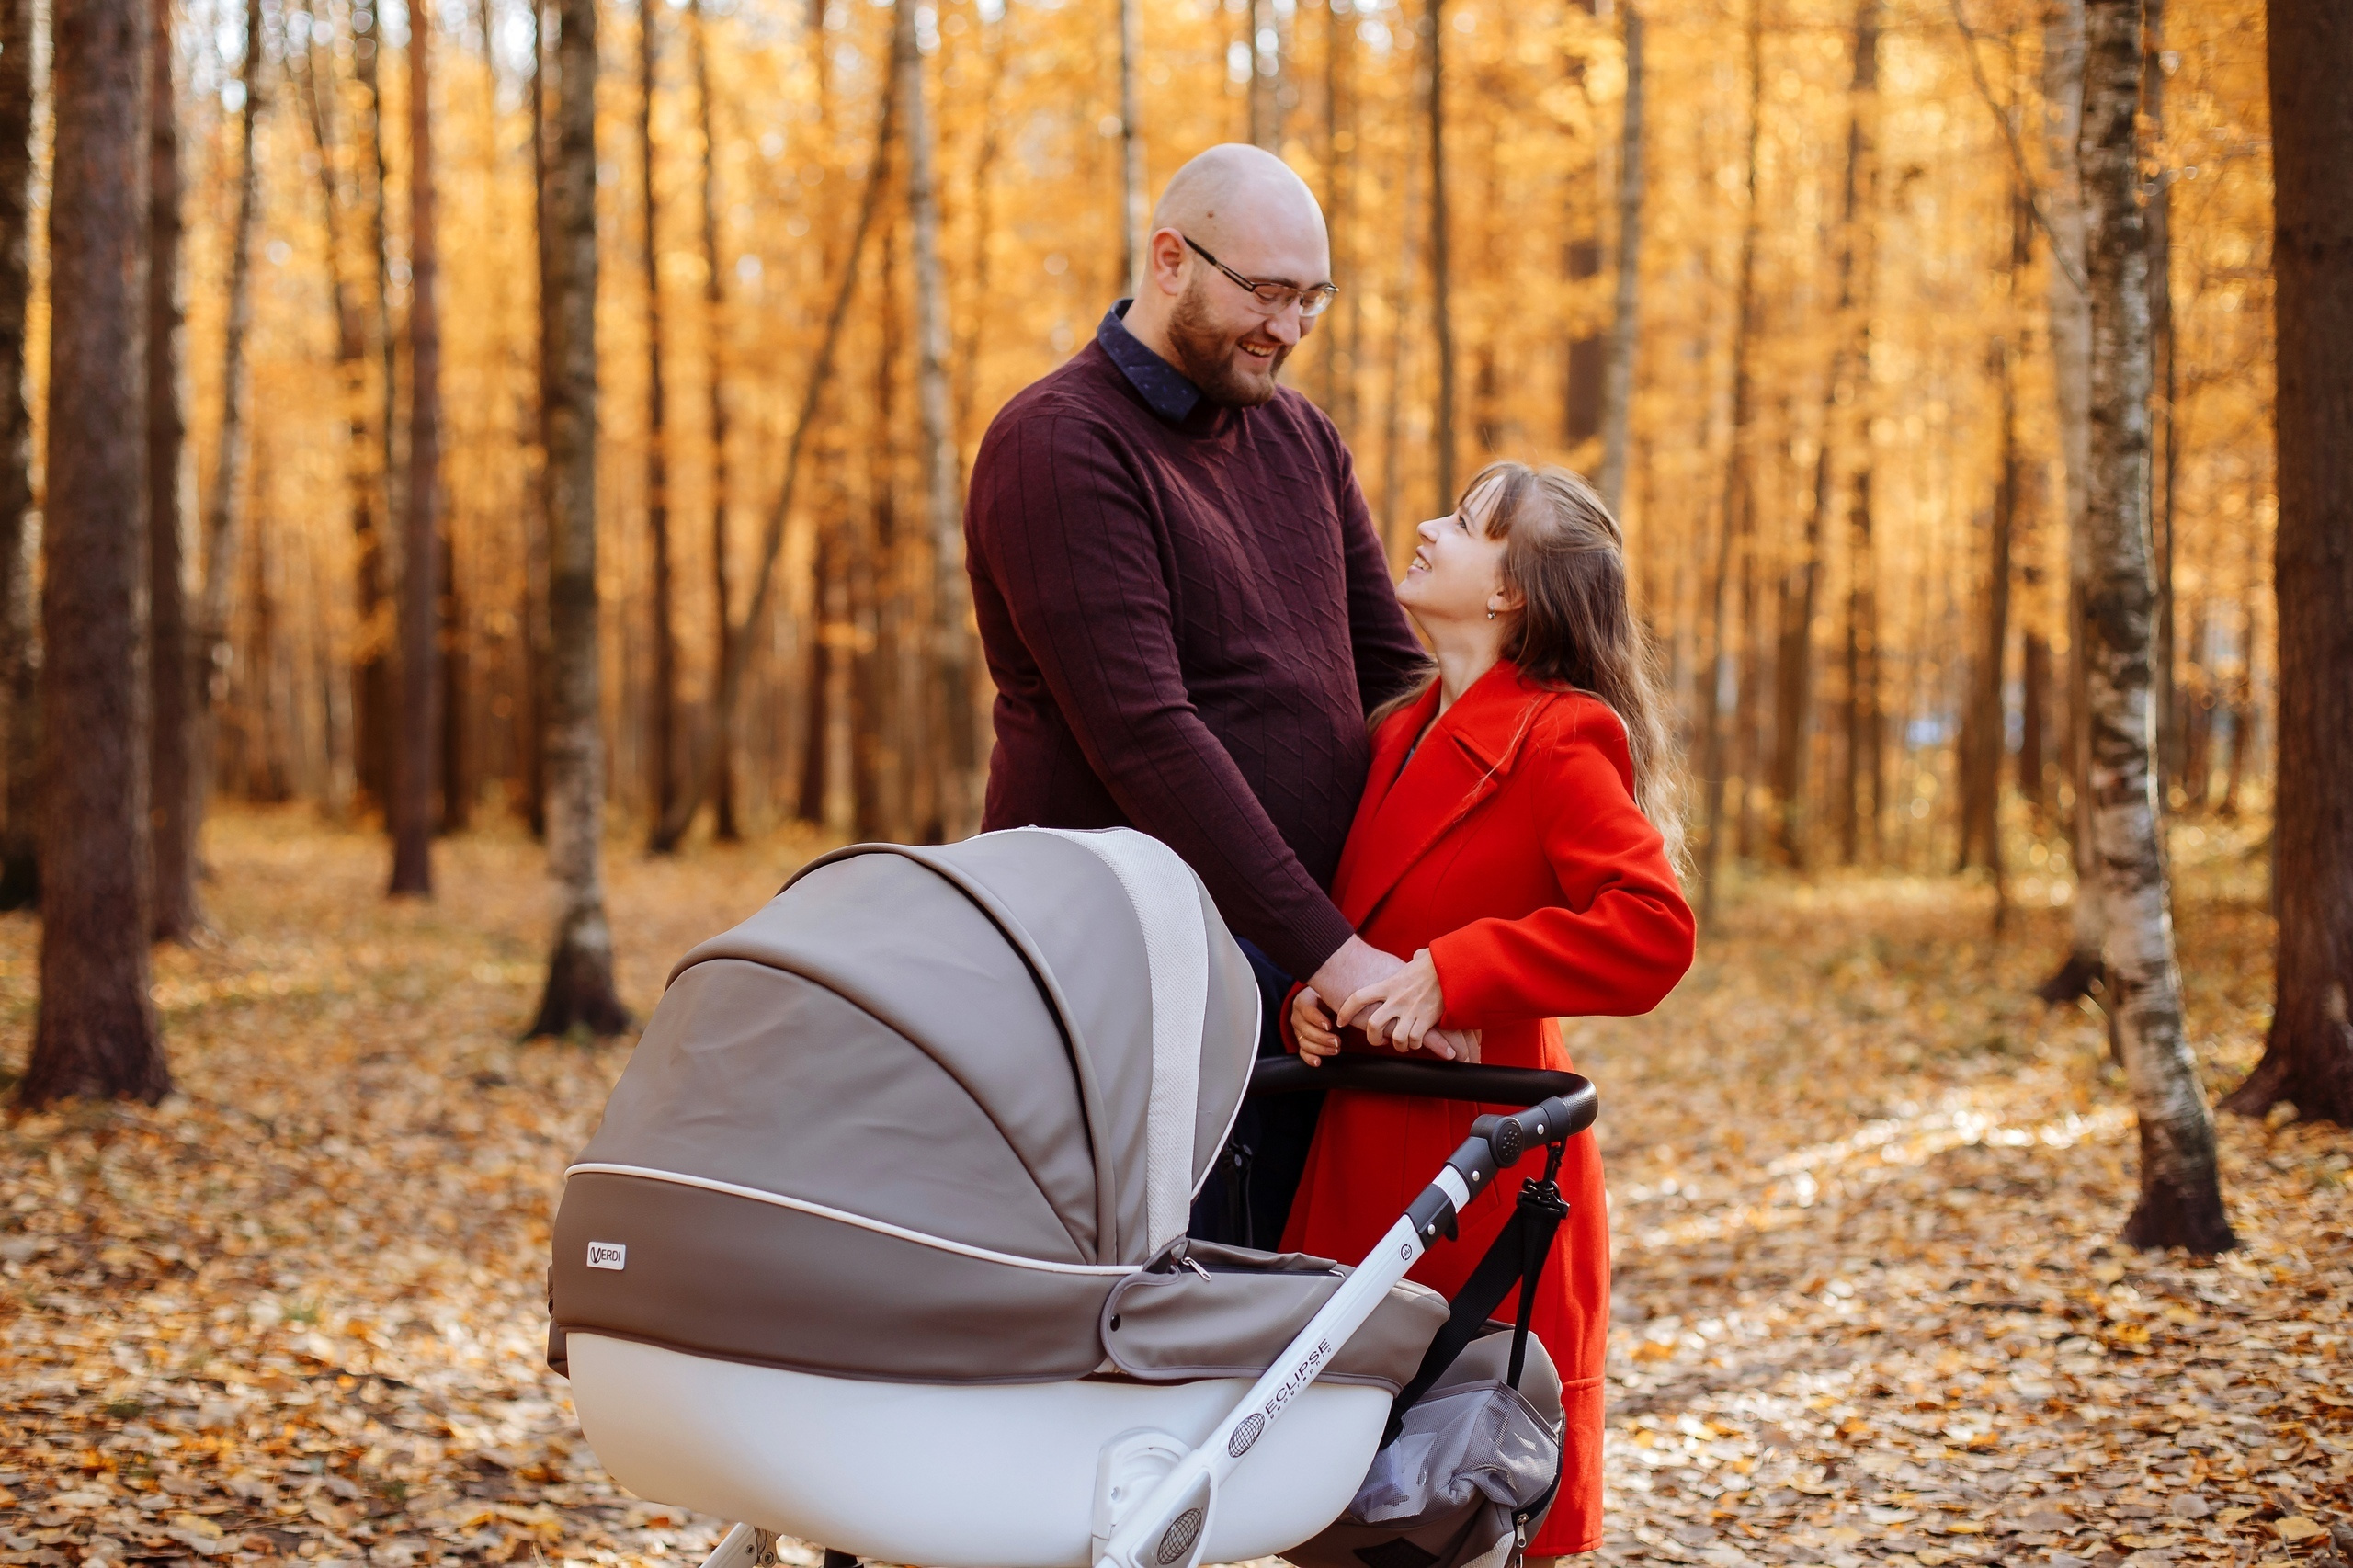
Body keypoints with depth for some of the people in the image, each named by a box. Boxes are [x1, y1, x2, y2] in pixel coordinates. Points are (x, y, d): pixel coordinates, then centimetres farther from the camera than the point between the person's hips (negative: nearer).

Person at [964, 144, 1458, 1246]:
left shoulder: (1298, 436, 16)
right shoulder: (1057, 447, -10)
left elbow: (1390, 669, 14)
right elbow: (1145, 736, -19)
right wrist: (1327, 947, -23)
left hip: (1308, 972, 7)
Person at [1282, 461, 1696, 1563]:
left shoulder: (1557, 740, -11)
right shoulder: (1402, 736, 13)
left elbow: (1652, 931, -23)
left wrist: (1448, 977, -23)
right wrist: (1309, 993, -1)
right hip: (1362, 1163, 7)